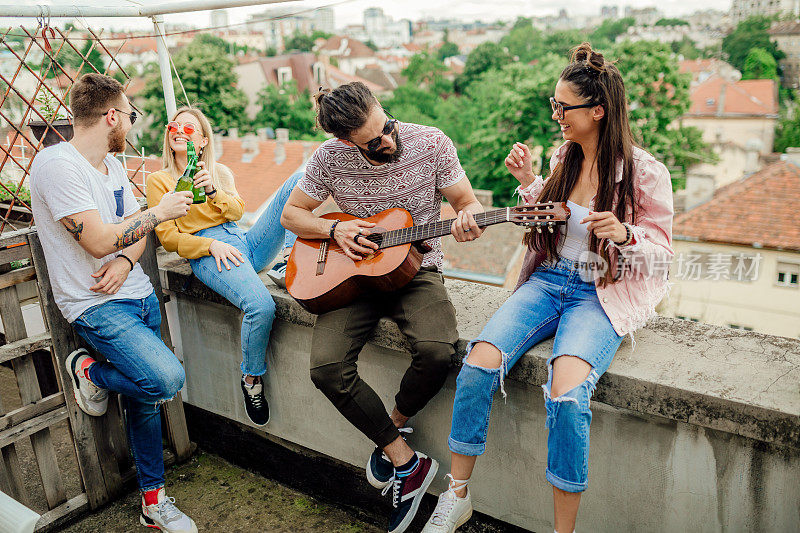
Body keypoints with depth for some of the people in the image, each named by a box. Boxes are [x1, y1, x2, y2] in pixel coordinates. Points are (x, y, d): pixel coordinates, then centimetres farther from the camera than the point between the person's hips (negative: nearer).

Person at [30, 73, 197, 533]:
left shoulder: (113, 164, 12)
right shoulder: (58, 164, -17)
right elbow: (98, 240, -23)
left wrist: (126, 260, -9)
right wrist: (160, 212, -12)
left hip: (139, 293, 8)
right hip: (96, 305, -8)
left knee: (147, 399, 11)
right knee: (166, 379, -25)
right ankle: (89, 371, 6)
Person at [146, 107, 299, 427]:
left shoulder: (220, 172, 23)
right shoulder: (158, 180, 11)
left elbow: (237, 211, 8)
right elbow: (168, 238, 2)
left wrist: (213, 191, -11)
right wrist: (211, 246, -14)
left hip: (244, 243, 5)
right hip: (206, 253, -4)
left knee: (299, 179, -9)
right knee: (261, 306, -35)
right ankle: (251, 380, -9)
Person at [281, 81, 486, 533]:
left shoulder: (431, 144, -8)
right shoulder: (331, 158, -6)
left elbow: (466, 200, 1)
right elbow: (292, 214, 7)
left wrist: (469, 218, -24)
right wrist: (335, 229, -12)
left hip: (416, 269, -1)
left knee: (438, 351, -30)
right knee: (327, 367, -22)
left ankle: (393, 429, 4)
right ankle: (406, 462, -4)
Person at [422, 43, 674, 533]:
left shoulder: (645, 173, -8)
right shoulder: (565, 156, 8)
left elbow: (662, 251, -2)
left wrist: (624, 234, -23)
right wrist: (528, 182, 4)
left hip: (602, 295, -4)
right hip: (549, 280, 5)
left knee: (567, 393, -31)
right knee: (479, 363, -20)